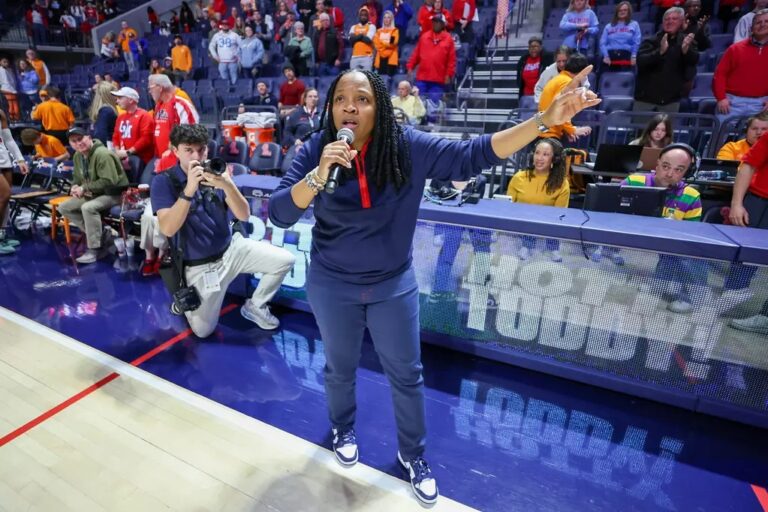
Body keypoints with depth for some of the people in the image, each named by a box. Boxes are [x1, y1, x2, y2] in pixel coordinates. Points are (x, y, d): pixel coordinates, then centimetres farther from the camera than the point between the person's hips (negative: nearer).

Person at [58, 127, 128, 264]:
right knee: (64, 207, 4)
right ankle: (99, 234, -1)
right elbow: (77, 177, 20)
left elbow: (109, 181, -27)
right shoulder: (77, 156, 8)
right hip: (93, 194, 10)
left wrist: (84, 188, -21)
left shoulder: (102, 154, -21)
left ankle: (96, 249, -21)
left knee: (88, 208, -33)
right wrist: (75, 187, -5)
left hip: (114, 193, -10)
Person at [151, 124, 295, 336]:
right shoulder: (164, 181, -12)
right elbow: (168, 229, -25)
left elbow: (244, 216, -13)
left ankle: (254, 306, 11)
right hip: (200, 265, -3)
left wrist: (228, 186, -33)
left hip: (232, 248, 3)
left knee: (285, 260, -11)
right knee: (202, 330, -7)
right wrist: (189, 189, -36)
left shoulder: (215, 171, -4)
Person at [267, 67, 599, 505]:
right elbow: (279, 214, -20)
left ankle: (413, 454, 41)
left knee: (406, 374, 14)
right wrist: (319, 174, -37)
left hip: (394, 284, 1)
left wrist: (545, 120, -24)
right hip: (332, 285, 0)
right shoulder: (315, 151, -13)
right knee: (340, 367, 22)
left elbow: (474, 156, -16)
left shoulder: (410, 148, -13)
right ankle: (343, 430, 54)